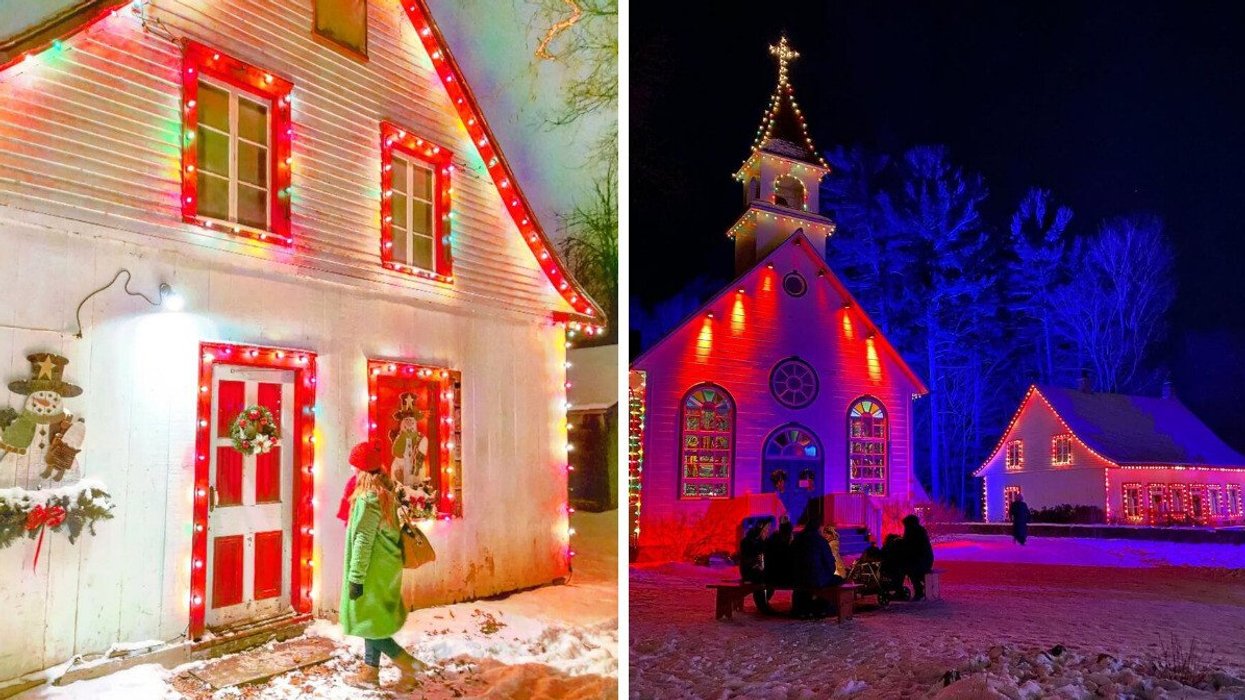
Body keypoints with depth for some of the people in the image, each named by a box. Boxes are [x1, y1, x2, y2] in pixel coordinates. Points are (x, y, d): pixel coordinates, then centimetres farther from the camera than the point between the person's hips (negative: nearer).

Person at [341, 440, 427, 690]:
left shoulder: (368, 498, -20)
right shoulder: (385, 493, 7)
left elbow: (363, 541, -21)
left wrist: (355, 577, -18)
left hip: (373, 571, -9)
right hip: (386, 568, 9)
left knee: (368, 623, 2)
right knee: (374, 621, 17)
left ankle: (408, 664, 1)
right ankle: (370, 673, 26)